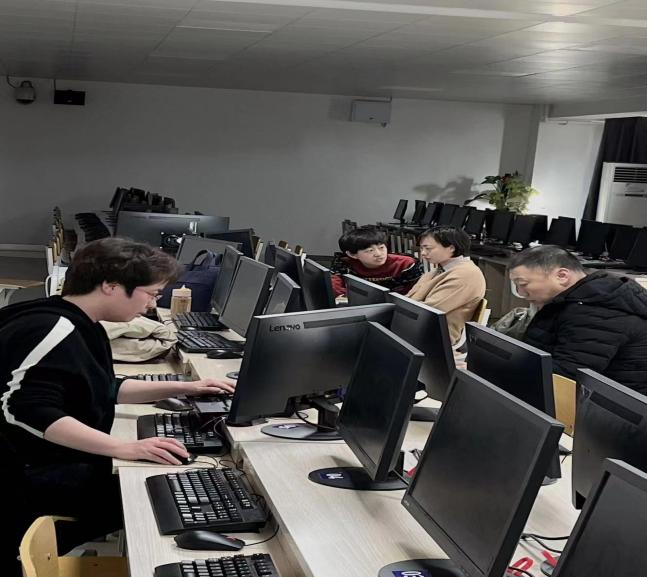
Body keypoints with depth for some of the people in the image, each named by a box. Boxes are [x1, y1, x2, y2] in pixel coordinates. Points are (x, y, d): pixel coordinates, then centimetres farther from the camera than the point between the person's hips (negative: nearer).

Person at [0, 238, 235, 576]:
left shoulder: (81, 327, 11)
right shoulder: (53, 329, -21)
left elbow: (102, 388, 22)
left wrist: (183, 388, 14)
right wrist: (127, 448, -34)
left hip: (57, 459, 10)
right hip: (28, 474, -10)